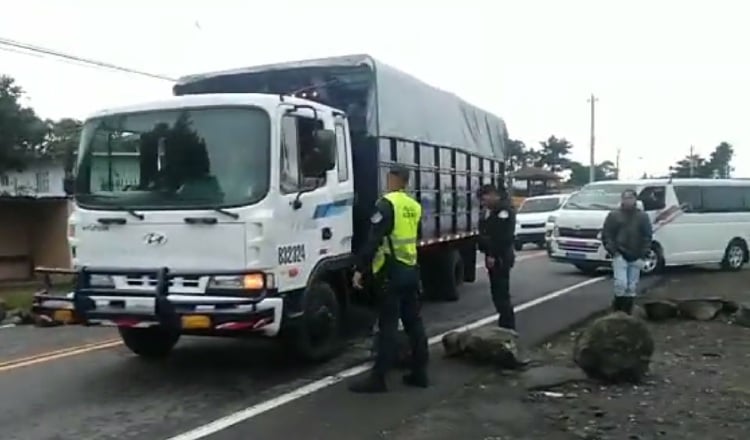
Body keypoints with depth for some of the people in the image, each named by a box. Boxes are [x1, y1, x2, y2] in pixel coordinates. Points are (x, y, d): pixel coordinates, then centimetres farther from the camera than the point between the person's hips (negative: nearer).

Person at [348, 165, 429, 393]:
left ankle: (378, 378, -3)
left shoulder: (387, 203, -13)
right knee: (414, 323, 12)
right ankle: (420, 373, 17)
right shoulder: (415, 206, 11)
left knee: (388, 326, -7)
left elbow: (374, 240, -19)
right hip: (411, 270, 8)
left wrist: (359, 269, -17)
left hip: (391, 271, -8)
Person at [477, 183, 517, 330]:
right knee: (498, 292, 14)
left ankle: (508, 327, -5)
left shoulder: (504, 209, -15)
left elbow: (503, 236, -23)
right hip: (494, 256, 10)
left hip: (500, 258, -10)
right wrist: (490, 254, 12)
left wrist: (493, 255, -24)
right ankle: (505, 325, 22)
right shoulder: (493, 209, 18)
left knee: (501, 293, -9)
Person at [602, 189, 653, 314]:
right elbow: (606, 235, 2)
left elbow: (647, 237, 9)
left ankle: (627, 312, 15)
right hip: (620, 256, -3)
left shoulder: (643, 217, 9)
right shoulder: (613, 215, 3)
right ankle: (617, 308, 2)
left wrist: (642, 255, -1)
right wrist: (613, 251, -8)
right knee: (621, 283, -15)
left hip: (636, 258, 3)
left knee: (632, 287, 6)